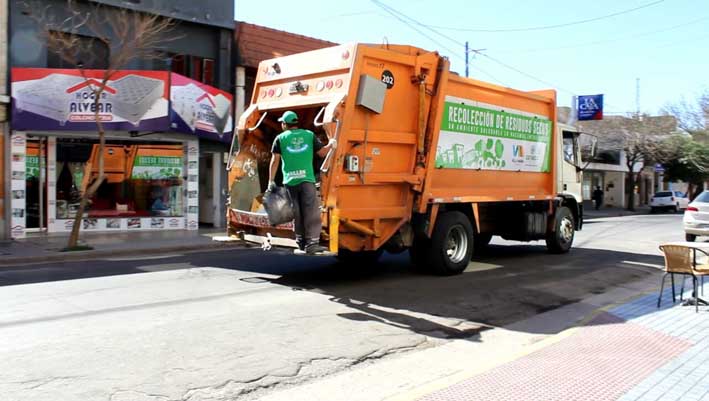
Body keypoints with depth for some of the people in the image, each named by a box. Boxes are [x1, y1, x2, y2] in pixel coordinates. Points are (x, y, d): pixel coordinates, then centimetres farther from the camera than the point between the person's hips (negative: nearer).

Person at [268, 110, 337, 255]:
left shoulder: (280, 138, 7)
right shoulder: (309, 135, 8)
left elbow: (275, 161, 2)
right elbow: (322, 152, 11)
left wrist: (271, 181, 6)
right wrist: (331, 144, 23)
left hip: (290, 181, 1)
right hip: (307, 179, -1)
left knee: (297, 214, 11)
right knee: (311, 212, -2)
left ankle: (301, 243, 17)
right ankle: (312, 242, -11)